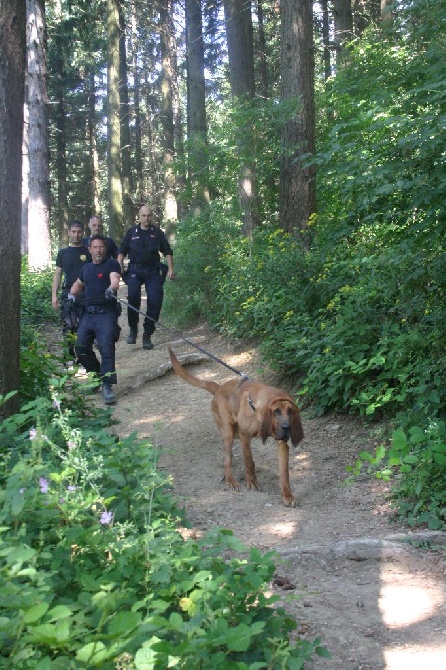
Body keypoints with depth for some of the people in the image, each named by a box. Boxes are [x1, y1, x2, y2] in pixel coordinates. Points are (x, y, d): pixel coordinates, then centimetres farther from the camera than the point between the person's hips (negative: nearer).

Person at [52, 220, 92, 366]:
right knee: (68, 326, -5)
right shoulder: (63, 253, 13)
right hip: (68, 293, 1)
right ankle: (71, 356, 1)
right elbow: (57, 275, 13)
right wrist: (54, 296, 5)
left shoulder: (89, 252, 8)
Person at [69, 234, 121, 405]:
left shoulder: (112, 264, 2)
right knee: (81, 348, 0)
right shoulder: (86, 268, 21)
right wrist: (72, 294, 21)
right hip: (88, 314, 6)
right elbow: (78, 284, 40)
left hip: (106, 314, -6)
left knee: (106, 348, -17)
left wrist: (111, 289, -40)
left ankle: (107, 386, -19)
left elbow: (115, 280, -19)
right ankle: (97, 376, 21)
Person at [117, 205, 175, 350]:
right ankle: (133, 329, -3)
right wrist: (119, 265, -3)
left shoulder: (157, 232, 9)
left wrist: (170, 268, 2)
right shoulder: (132, 232, 10)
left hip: (152, 271, 1)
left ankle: (147, 335, 1)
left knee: (155, 300, -10)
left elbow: (167, 251, 12)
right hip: (135, 270, 0)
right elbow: (122, 250, 14)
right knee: (133, 297, -22)